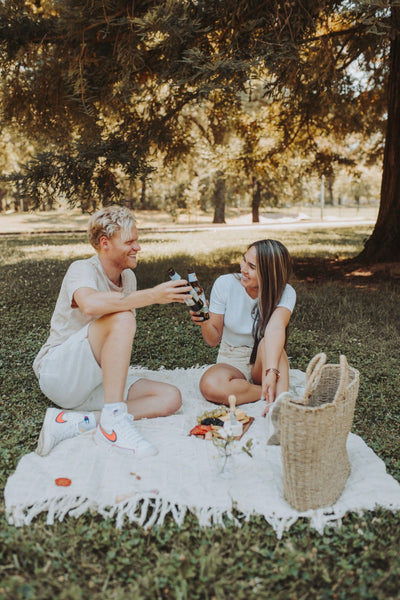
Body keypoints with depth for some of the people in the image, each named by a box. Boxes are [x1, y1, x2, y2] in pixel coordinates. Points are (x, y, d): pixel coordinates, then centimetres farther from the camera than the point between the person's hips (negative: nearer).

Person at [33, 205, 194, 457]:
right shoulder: (82, 269, -13)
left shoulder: (129, 277, 10)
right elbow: (90, 304, -39)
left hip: (98, 382, 8)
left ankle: (74, 422, -21)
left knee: (171, 398, -11)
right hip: (59, 372, -8)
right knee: (121, 318, -30)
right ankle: (113, 421, -33)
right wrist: (151, 296, -39)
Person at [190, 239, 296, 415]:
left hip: (264, 362, -1)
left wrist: (271, 372, -52)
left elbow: (276, 327, -36)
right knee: (210, 386, -33)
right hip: (232, 363, 1)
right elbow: (213, 340, -5)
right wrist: (205, 323, -29)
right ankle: (276, 392, -20)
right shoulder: (225, 284, -11)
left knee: (268, 342, -35)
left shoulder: (285, 293, -14)